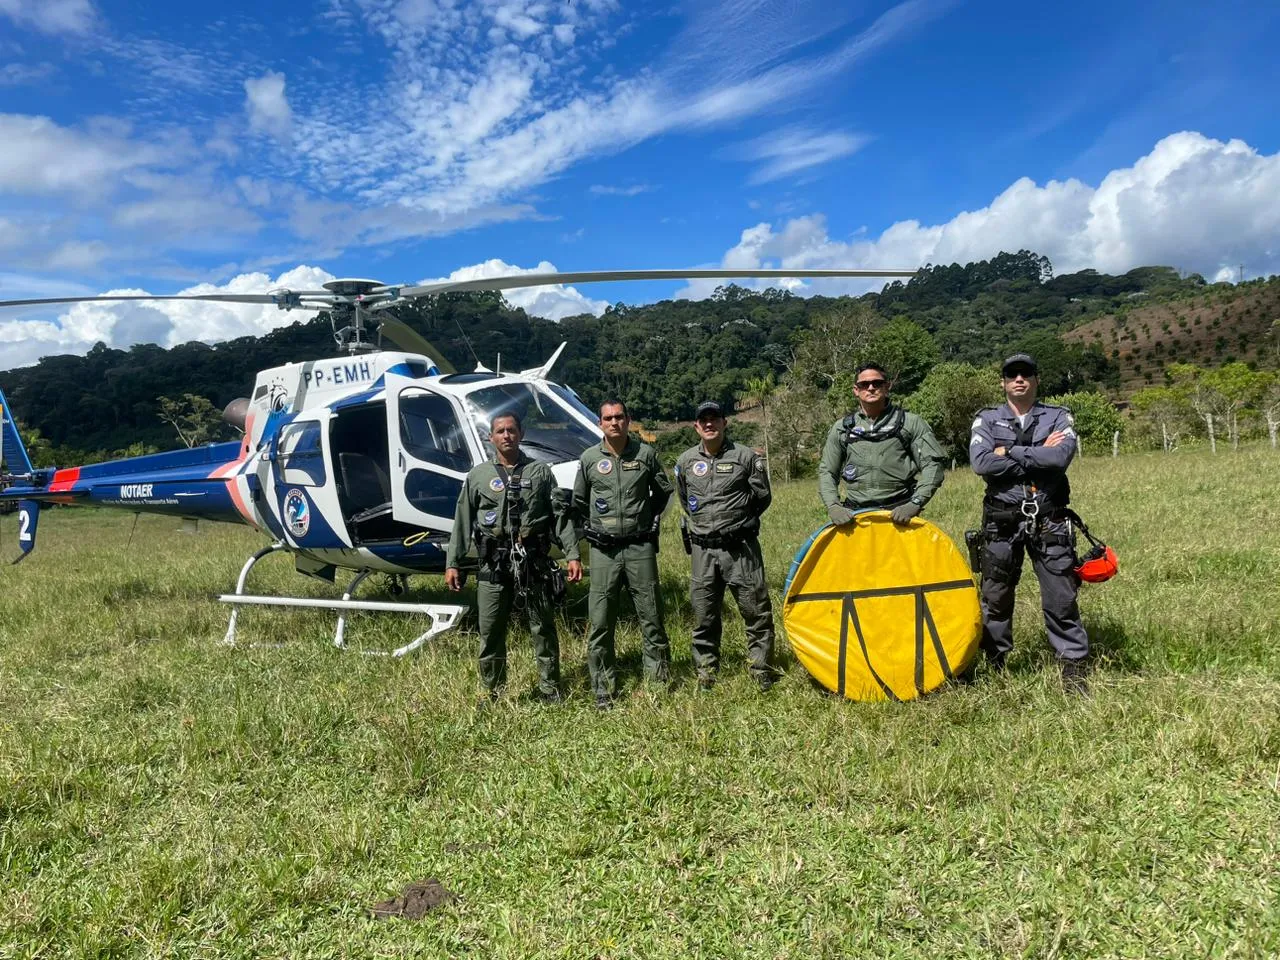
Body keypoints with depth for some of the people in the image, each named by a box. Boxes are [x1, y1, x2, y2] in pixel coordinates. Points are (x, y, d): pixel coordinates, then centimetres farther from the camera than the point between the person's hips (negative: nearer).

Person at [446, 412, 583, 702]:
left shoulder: (540, 472, 9)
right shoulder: (478, 475, 10)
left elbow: (560, 516, 6)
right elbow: (462, 522, 9)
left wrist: (572, 554, -2)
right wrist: (452, 562, 4)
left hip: (533, 561, -1)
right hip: (493, 563, 1)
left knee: (543, 627, 4)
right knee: (490, 631, 5)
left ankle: (550, 691, 15)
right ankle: (494, 693, 19)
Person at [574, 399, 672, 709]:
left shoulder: (645, 453, 2)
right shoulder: (589, 458, 2)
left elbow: (663, 491, 16)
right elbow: (578, 502, 15)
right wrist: (590, 530, 8)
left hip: (640, 547, 0)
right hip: (603, 550, 0)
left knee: (651, 616, 4)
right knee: (601, 622, 1)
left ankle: (659, 678, 16)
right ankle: (603, 690, 10)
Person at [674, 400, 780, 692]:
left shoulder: (746, 456, -1)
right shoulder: (685, 461, 8)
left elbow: (763, 496, 8)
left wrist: (740, 521, 10)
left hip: (740, 548, -2)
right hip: (702, 550, 2)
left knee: (757, 611, 2)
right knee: (704, 616, 8)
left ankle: (761, 671, 15)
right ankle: (705, 674, 21)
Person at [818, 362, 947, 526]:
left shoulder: (910, 423, 7)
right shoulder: (841, 429, 13)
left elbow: (932, 464, 2)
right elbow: (826, 472, 16)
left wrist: (915, 503, -11)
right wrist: (833, 506, -2)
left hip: (899, 515, -1)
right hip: (855, 515, 2)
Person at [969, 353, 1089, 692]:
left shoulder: (1059, 417, 7)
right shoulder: (987, 420, 7)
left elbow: (1061, 457, -14)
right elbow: (981, 463, -13)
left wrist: (1009, 453, -11)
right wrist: (1039, 455, -11)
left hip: (1049, 520, 0)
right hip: (1001, 521, 1)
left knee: (1060, 596, 1)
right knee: (995, 596, 7)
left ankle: (1073, 664, 13)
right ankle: (994, 664, 20)